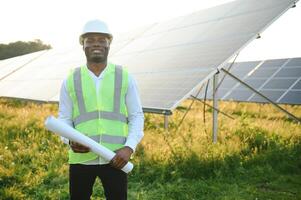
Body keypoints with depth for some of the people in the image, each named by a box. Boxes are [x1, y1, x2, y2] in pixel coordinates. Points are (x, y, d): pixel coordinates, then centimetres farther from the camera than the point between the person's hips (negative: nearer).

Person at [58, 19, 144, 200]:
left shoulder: (125, 77, 3)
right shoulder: (71, 80, 5)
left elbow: (137, 116, 3)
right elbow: (64, 119, 7)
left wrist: (129, 147, -12)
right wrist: (70, 140, -14)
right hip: (81, 158, 1)